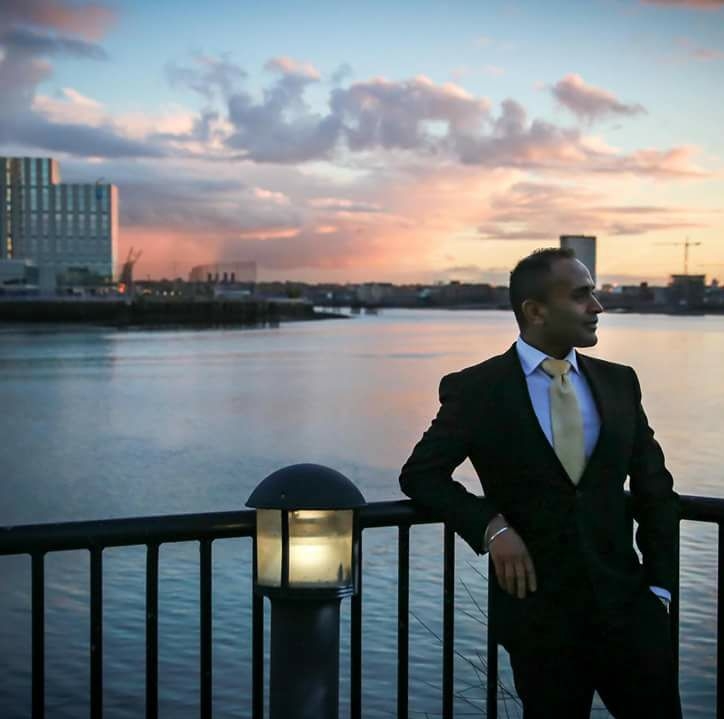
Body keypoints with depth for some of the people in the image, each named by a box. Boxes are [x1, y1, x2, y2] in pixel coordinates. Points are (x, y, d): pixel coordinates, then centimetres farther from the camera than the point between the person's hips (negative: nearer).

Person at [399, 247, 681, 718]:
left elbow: (656, 489, 10)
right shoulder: (476, 389, -5)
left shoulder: (619, 382, 5)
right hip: (540, 611, -3)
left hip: (627, 605, 3)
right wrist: (491, 526, -15)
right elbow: (420, 473, -1)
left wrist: (658, 586, 2)